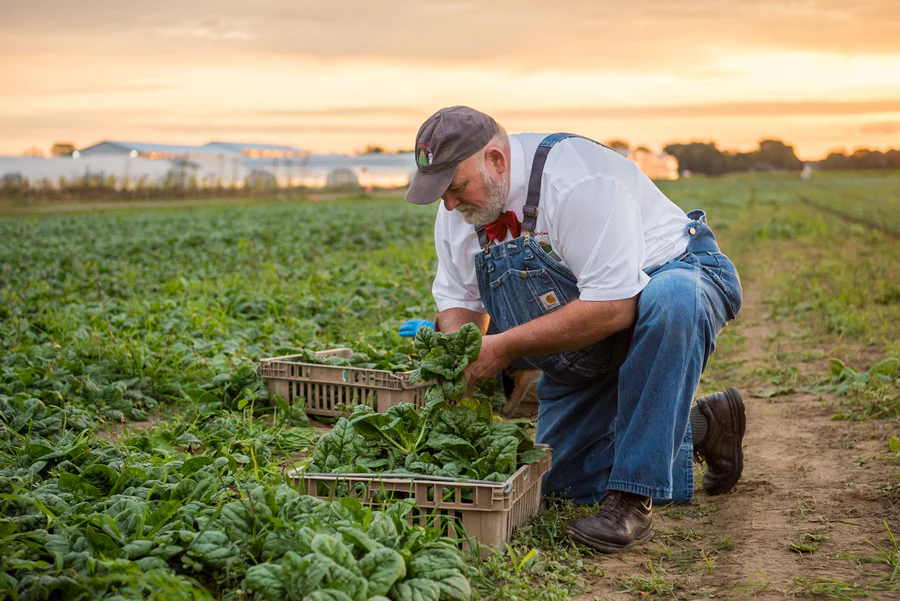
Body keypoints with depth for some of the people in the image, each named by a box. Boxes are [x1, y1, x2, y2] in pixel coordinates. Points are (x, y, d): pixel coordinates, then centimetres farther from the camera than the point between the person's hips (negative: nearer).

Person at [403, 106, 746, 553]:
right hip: (585, 357, 7)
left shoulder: (576, 179, -33)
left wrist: (505, 347, -33)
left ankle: (632, 499, -34)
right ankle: (699, 428, 22)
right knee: (566, 484, 4)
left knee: (671, 301, -44)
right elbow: (458, 300, 4)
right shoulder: (457, 213, -8)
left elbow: (613, 306, -37)